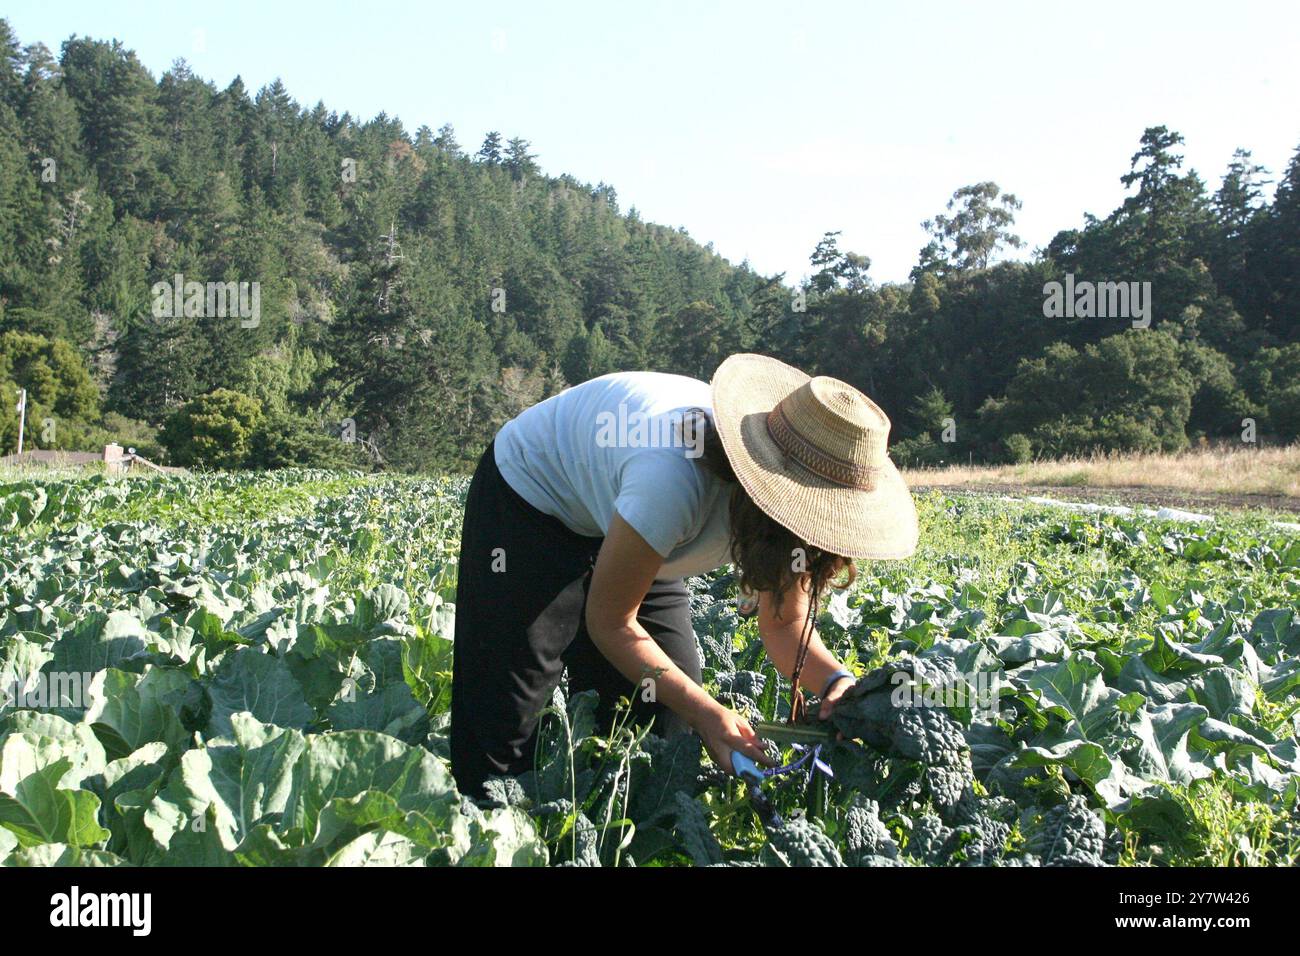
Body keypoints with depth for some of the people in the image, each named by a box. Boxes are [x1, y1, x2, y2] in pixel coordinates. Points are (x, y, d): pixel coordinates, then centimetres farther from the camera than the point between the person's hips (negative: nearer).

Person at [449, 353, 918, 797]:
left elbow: (786, 624, -10)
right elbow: (609, 622, -30)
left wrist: (835, 681, -31)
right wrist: (705, 712, -37)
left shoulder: (786, 493, -21)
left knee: (661, 715, 0)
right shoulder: (678, 478, -43)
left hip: (621, 518, 6)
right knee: (506, 712, -9)